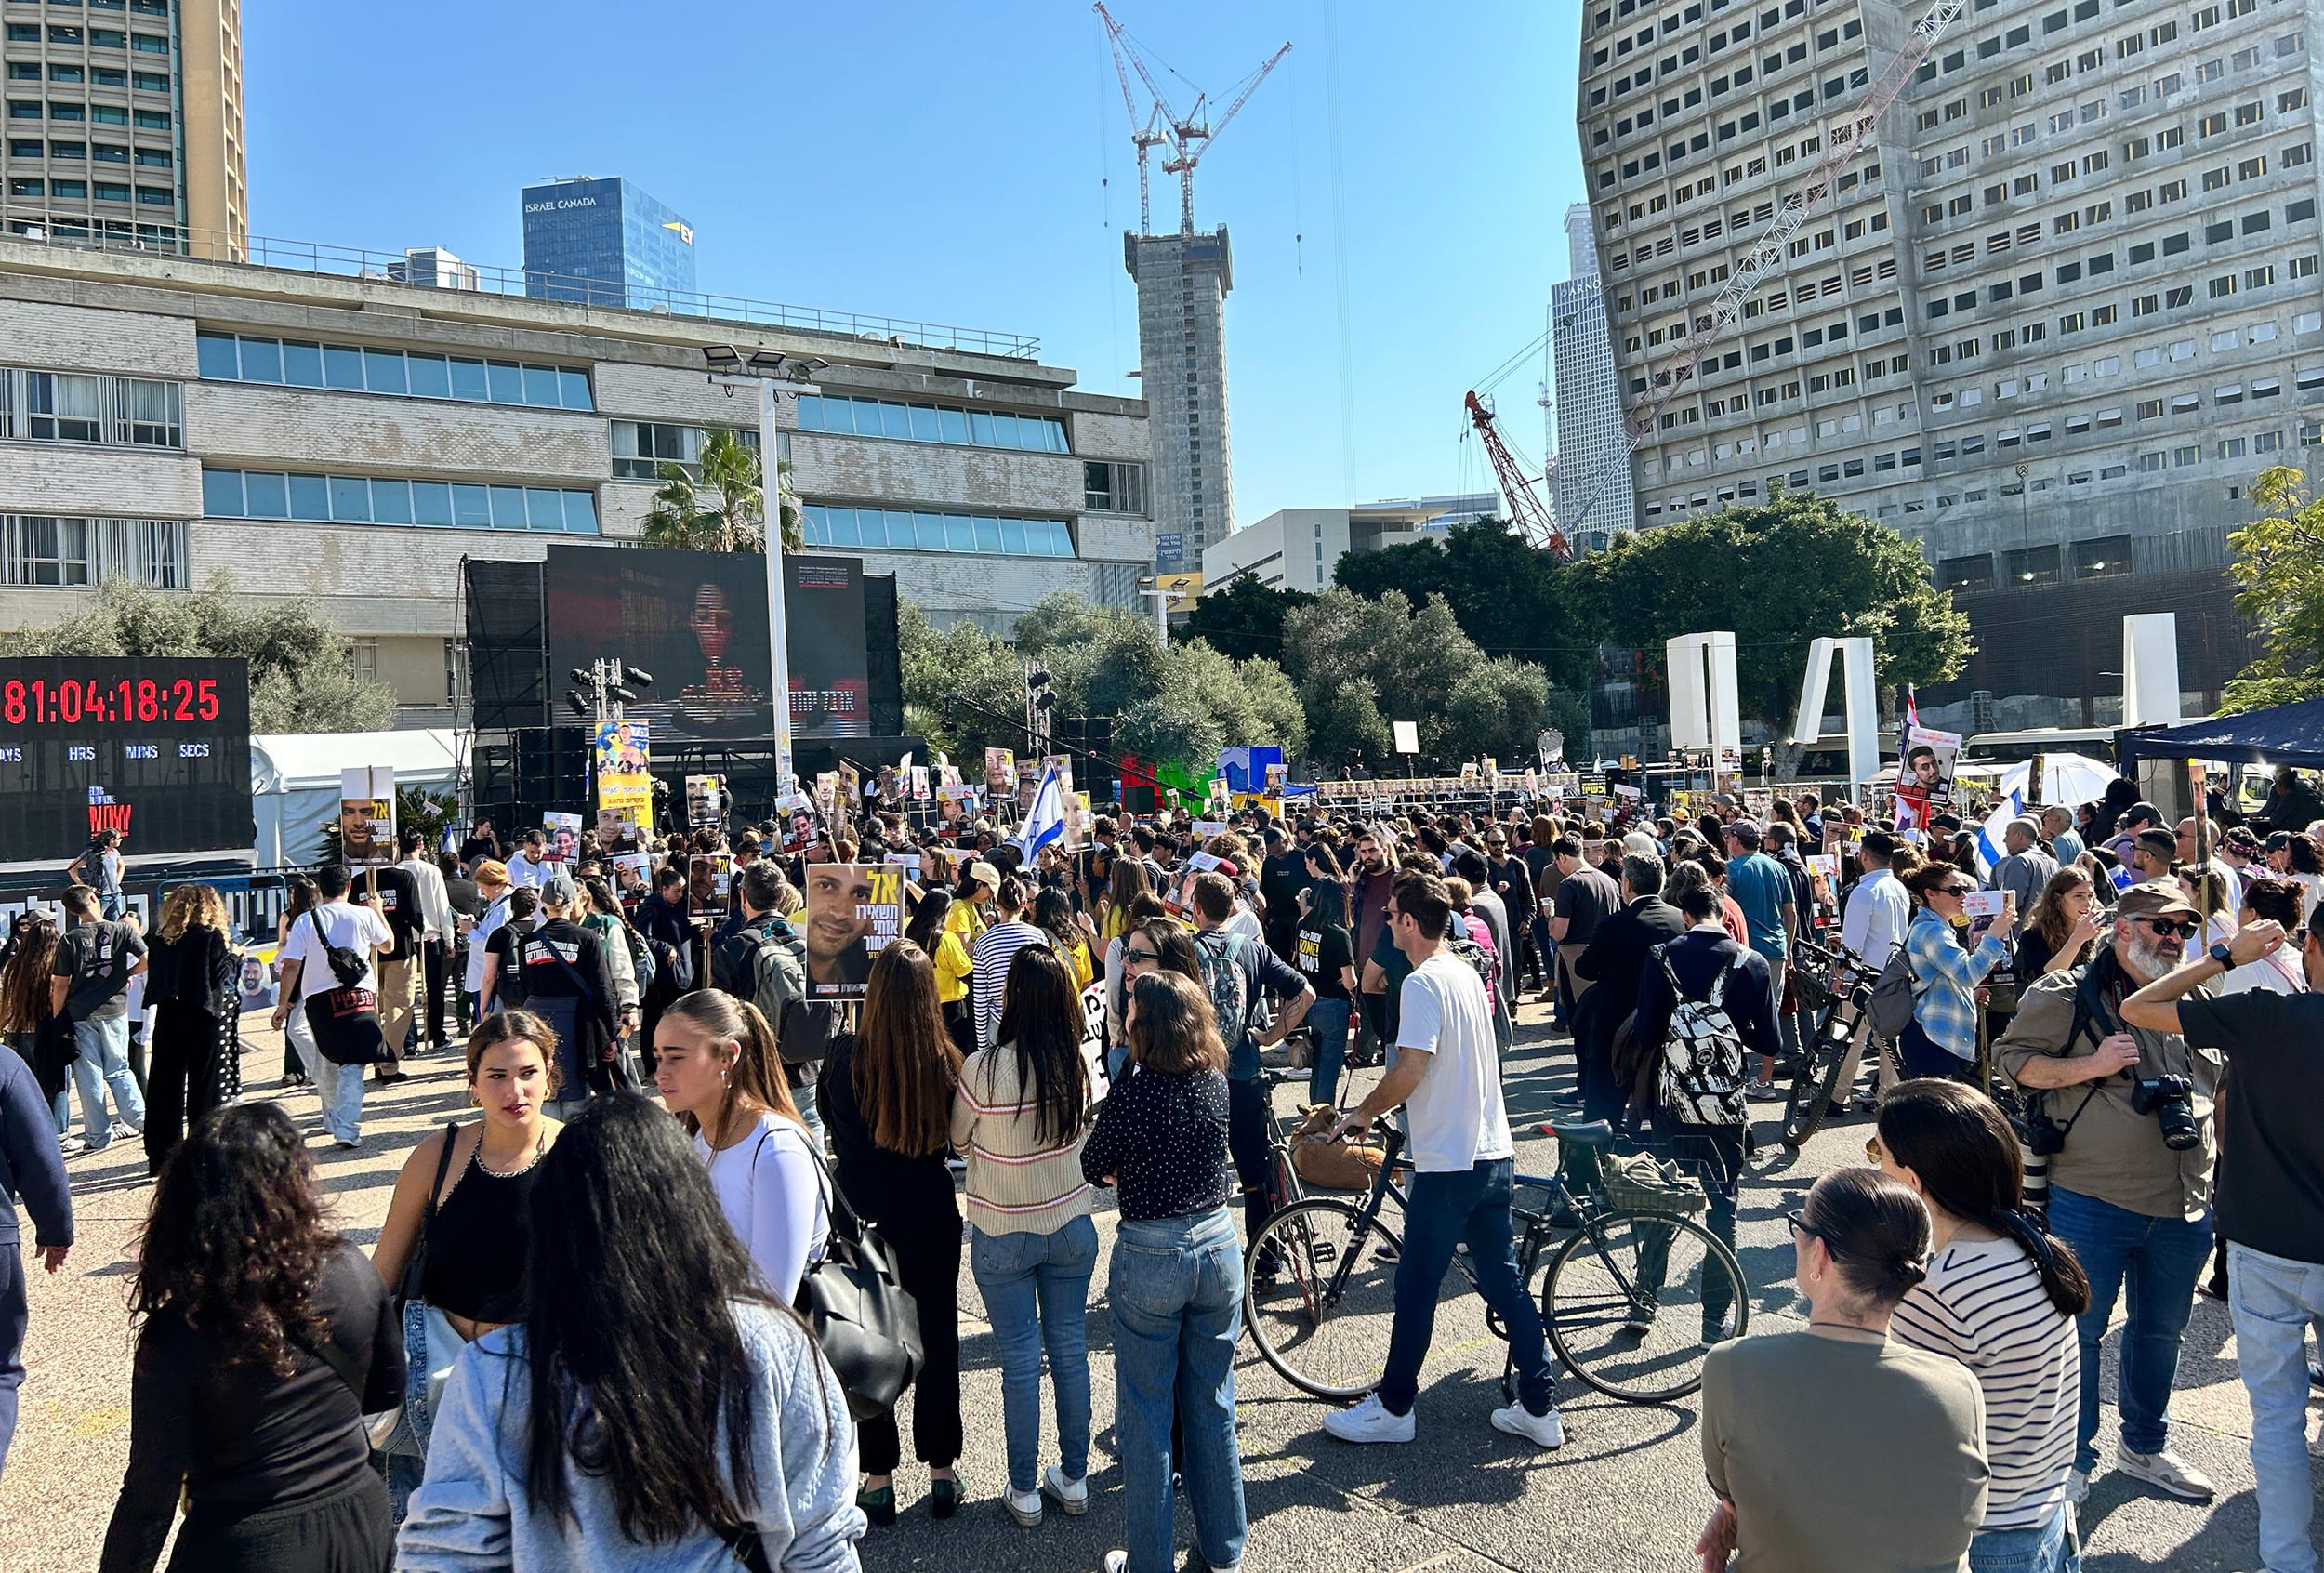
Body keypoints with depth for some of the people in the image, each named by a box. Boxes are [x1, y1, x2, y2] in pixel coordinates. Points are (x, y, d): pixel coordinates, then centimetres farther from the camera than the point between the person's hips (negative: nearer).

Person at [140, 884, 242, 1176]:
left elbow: (154, 976, 8)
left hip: (168, 1018, 5)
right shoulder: (212, 937, -9)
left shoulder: (161, 938, 5)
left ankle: (160, 1158, 15)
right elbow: (221, 975, -12)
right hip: (204, 1019, -4)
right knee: (206, 1086, 3)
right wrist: (233, 957, 5)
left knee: (164, 1086, 10)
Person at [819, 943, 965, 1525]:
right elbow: (957, 1137, 0)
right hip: (932, 1219, 1)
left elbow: (832, 1124, 0)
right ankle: (941, 1470, 27)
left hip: (865, 1215, -1)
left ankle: (878, 1477, 25)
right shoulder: (946, 1061, -16)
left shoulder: (847, 1055, -18)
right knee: (938, 1340, 16)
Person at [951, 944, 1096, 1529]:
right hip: (1072, 1227, 3)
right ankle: (1074, 1479, 28)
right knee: (1071, 1353, 15)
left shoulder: (984, 1069, -21)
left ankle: (1024, 1491, 21)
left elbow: (958, 1138, -3)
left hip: (1003, 1236, -3)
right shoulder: (1080, 1063, -10)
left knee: (1020, 1362, 8)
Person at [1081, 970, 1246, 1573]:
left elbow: (1093, 1167, -6)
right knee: (1213, 1407, 18)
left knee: (1145, 1417, 10)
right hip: (1218, 1247, 5)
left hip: (1150, 1257, -5)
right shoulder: (1217, 1080, -4)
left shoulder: (1133, 1091, -19)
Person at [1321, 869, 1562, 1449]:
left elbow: (1409, 1070, -24)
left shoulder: (1424, 982, -17)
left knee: (1416, 1287, 5)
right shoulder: (1467, 972, 11)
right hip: (1493, 1155, 9)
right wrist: (1381, 1107, 25)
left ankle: (1394, 1408, 17)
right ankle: (1540, 1408, 20)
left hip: (1447, 1162, -9)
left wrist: (1362, 1112, -8)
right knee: (1505, 1283, 15)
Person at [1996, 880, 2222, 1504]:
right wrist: (2090, 1066, -20)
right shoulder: (2067, 995, -7)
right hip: (2093, 1203, -6)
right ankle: (2071, 1459, 20)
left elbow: (2220, 1086, 22)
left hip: (2184, 1208, 6)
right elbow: (2011, 1056, -7)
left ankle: (2145, 1446, 40)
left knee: (2162, 1331, 19)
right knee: (2080, 1330, 4)